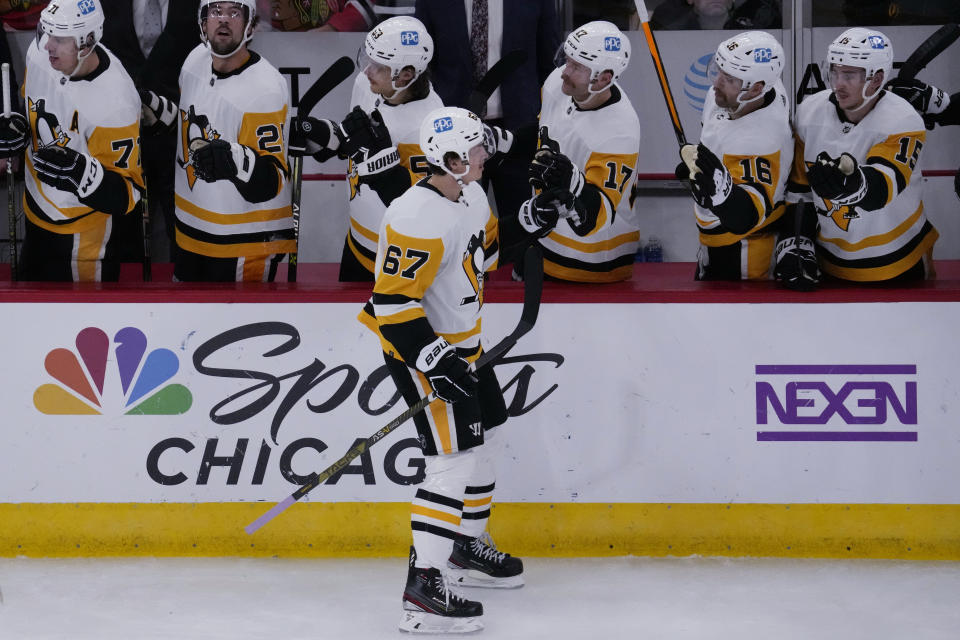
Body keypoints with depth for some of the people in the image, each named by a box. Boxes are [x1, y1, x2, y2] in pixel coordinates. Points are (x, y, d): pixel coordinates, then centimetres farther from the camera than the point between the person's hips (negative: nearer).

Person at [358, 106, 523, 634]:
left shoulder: (471, 196, 3)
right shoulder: (418, 218, -28)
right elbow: (392, 302, -30)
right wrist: (435, 361, -32)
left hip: (461, 342, 10)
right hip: (419, 351, -10)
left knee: (478, 439, 22)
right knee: (453, 460, -15)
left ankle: (467, 547, 42)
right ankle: (423, 588, -16)